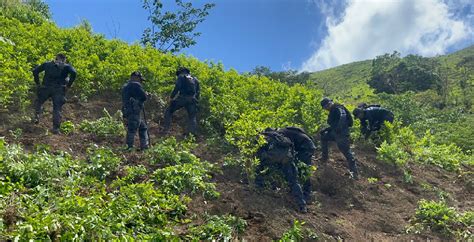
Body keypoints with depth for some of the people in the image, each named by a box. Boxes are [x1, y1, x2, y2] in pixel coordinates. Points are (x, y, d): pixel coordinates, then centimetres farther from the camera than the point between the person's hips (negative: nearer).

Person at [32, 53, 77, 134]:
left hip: (46, 88, 1)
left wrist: (37, 83, 11)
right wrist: (69, 85, -5)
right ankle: (56, 128, -6)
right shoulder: (66, 66, 10)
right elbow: (74, 73, -10)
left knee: (39, 102, 27)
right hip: (58, 89, -1)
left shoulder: (47, 64, 16)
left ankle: (37, 117, 9)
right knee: (57, 109, 3)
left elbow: (35, 71, 8)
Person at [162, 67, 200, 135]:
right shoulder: (195, 79, 23)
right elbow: (198, 91, 16)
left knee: (169, 111, 9)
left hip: (182, 98, -4)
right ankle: (192, 133, -3)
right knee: (192, 117, 11)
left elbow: (177, 87, -7)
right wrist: (196, 100, 20)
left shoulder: (181, 77, 7)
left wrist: (171, 97, -1)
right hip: (192, 100, 4)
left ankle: (165, 129, -1)